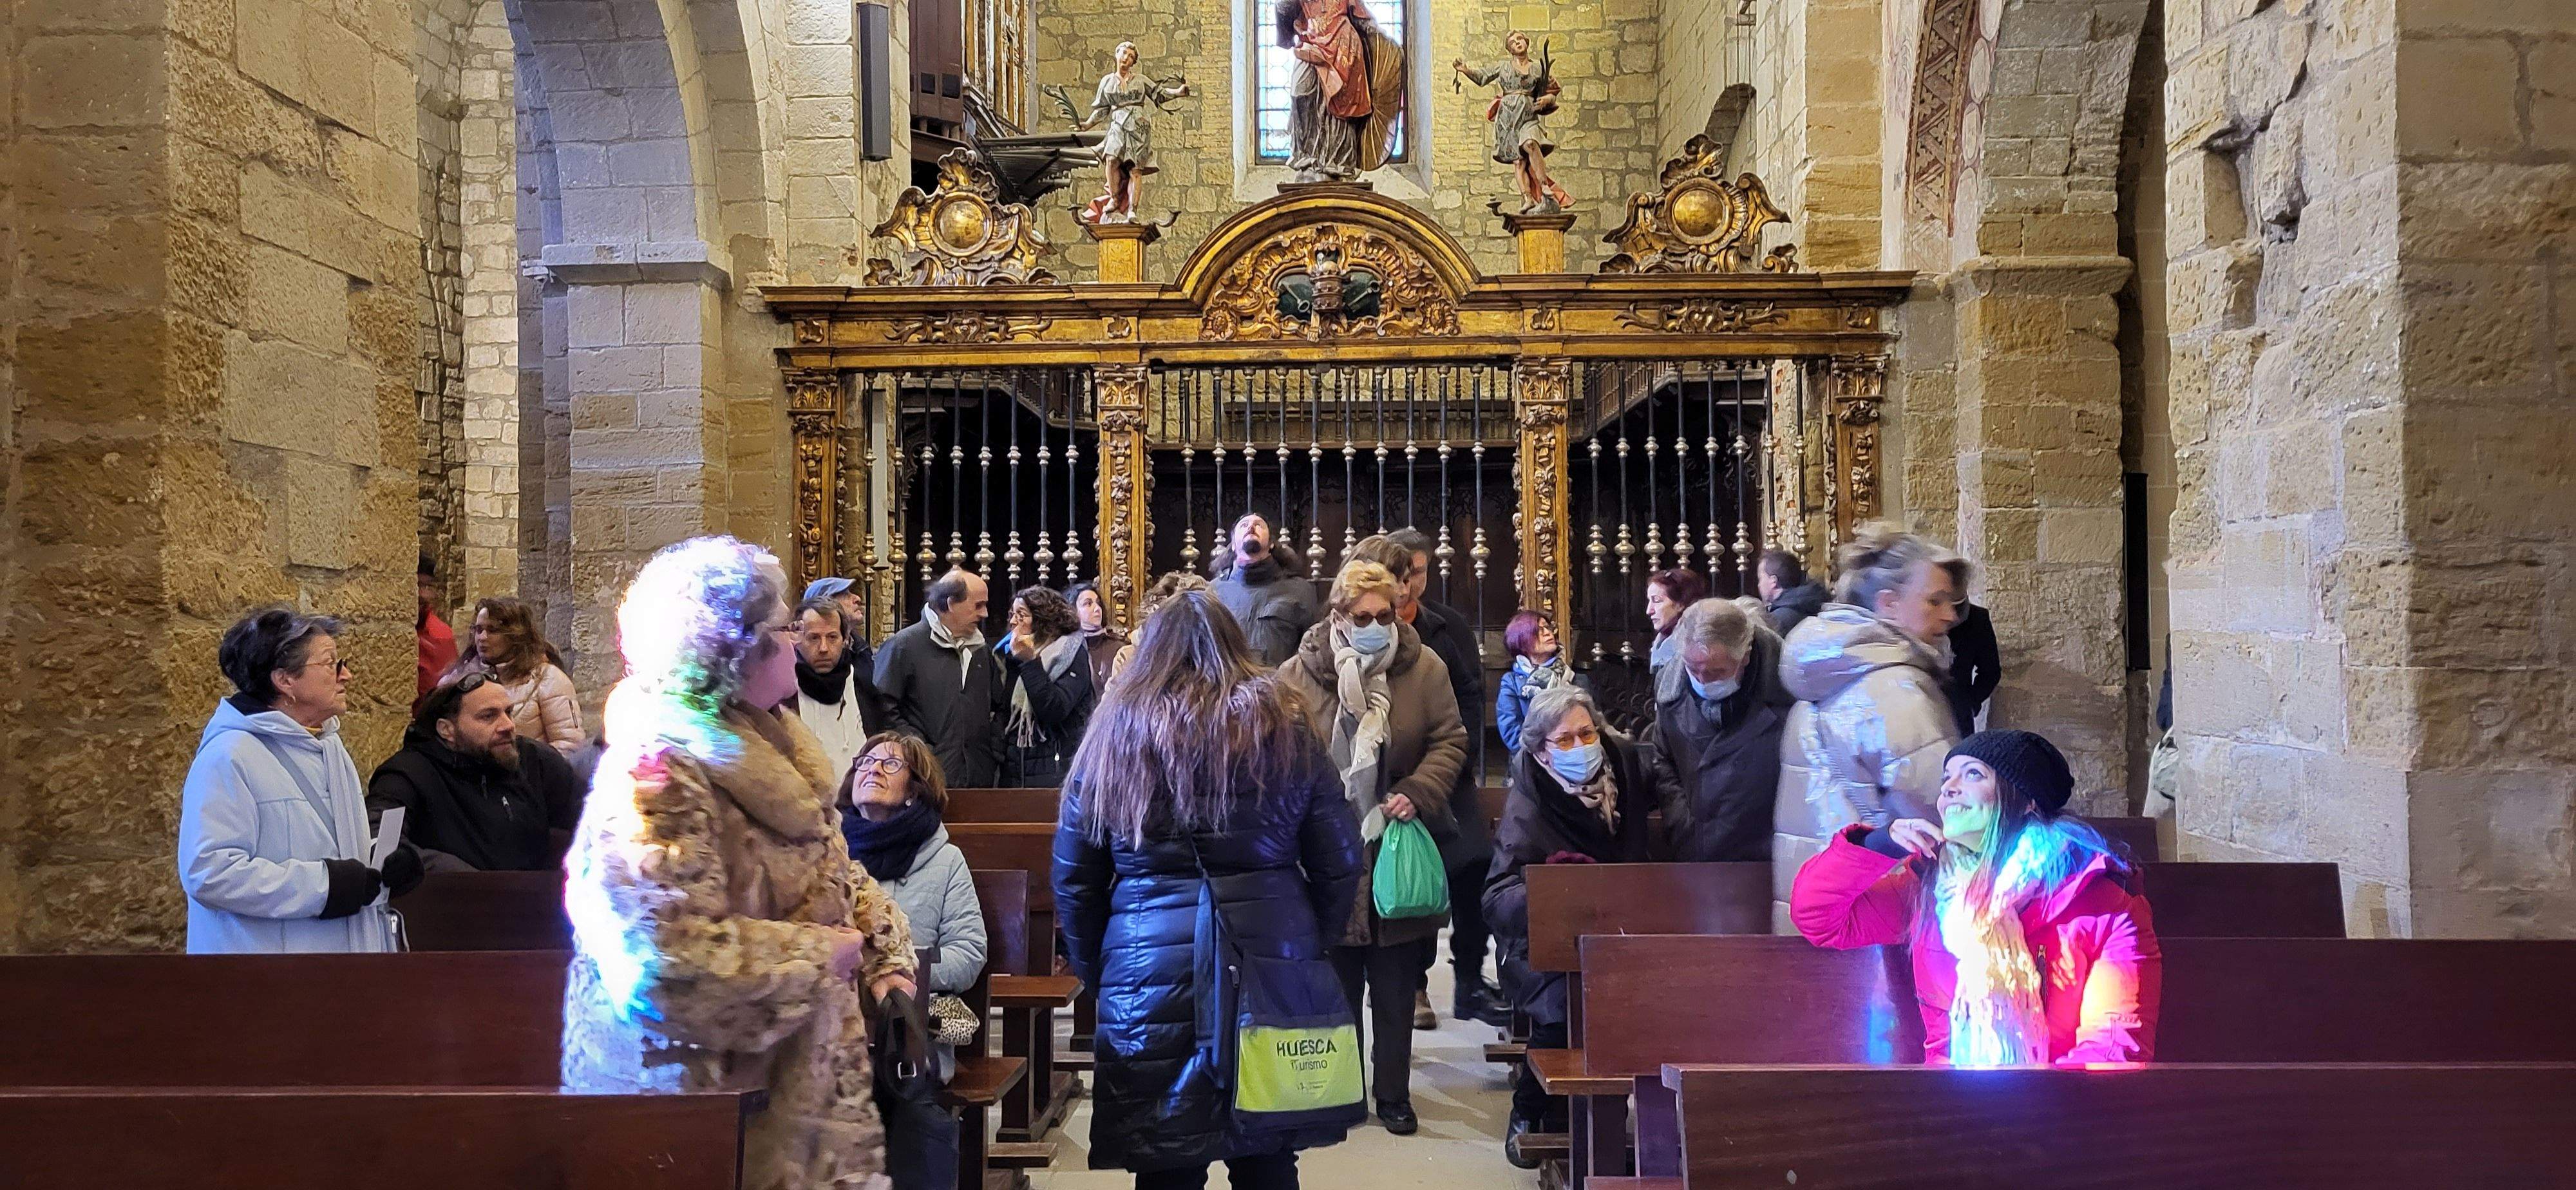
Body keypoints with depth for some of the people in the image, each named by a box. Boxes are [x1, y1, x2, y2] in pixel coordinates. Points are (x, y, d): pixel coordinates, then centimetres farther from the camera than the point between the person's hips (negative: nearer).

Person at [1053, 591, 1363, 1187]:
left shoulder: (1114, 734, 4)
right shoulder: (1285, 731, 5)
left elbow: (1072, 876, 7)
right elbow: (1339, 864, 5)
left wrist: (1095, 967, 17)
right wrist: (1311, 945, 18)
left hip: (1152, 976, -1)